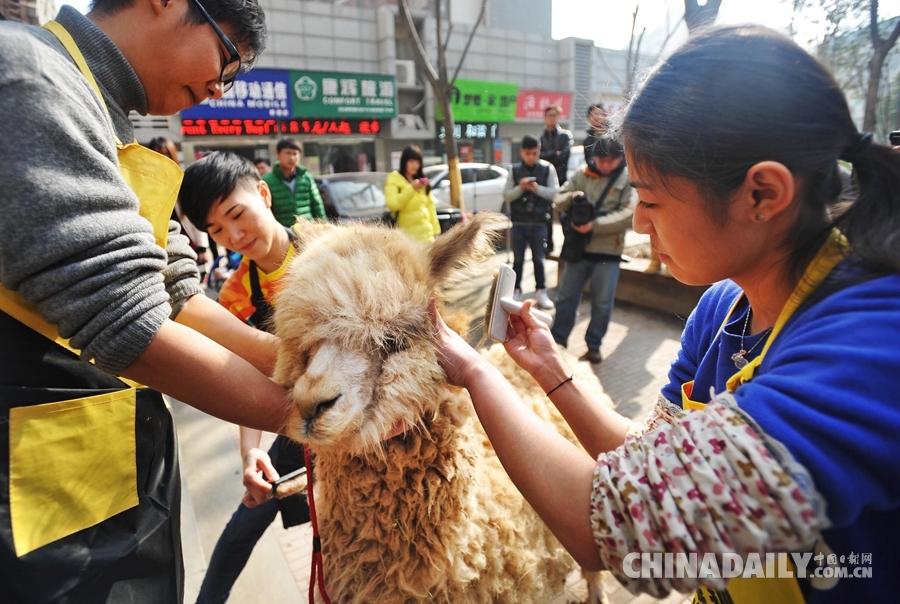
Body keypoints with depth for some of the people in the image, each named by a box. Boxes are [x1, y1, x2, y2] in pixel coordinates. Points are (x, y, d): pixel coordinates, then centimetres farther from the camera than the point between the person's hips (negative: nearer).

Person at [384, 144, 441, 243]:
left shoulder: (422, 180, 18)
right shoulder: (394, 179, -1)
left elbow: (430, 206, 16)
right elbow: (392, 204, -16)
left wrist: (435, 229, 10)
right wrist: (411, 189, -19)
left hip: (426, 233, 6)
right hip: (406, 234, -5)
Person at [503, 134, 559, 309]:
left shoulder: (547, 168, 0)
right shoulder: (515, 170, 2)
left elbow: (555, 192, -4)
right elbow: (506, 196, 0)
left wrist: (537, 189, -18)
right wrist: (520, 188, -17)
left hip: (539, 223, -1)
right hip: (518, 223, 1)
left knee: (539, 259, 7)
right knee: (518, 259, 9)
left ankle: (541, 292, 16)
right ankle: (515, 290, 19)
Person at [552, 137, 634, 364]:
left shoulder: (628, 178, -3)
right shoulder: (582, 174, 6)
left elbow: (628, 214, -13)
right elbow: (559, 199, 8)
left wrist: (594, 225, -21)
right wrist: (571, 197, -15)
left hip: (608, 251, -2)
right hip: (578, 247, 3)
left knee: (602, 303, 5)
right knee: (566, 297, 10)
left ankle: (594, 344, 23)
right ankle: (558, 339, 24)